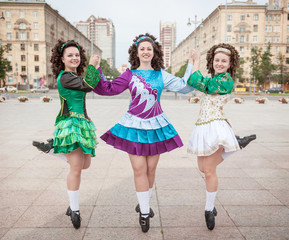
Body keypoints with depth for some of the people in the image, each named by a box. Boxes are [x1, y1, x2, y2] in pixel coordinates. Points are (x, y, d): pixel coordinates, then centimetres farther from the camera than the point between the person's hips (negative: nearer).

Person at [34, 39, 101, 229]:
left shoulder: (74, 76, 17)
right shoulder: (65, 77, -12)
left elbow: (90, 87, 16)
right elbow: (89, 85, -13)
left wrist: (95, 68, 13)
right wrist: (93, 66, -1)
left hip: (82, 124, 10)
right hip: (71, 123, -9)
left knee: (85, 164, 16)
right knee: (76, 169, -7)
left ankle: (54, 146, 29)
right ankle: (74, 210, 8)